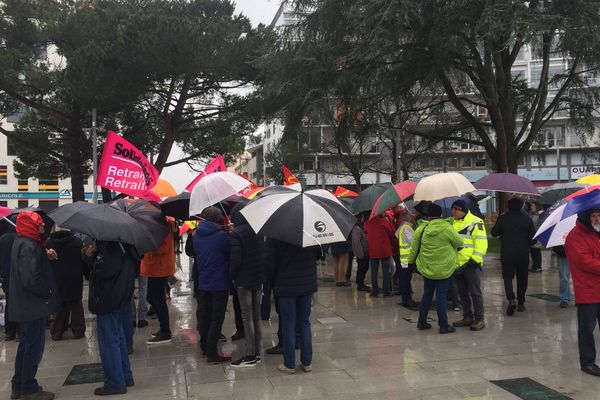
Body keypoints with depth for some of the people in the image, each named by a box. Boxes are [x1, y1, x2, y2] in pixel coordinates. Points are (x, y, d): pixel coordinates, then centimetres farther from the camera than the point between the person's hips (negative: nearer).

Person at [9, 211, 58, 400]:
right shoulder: (28, 246, -22)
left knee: (26, 346, 19)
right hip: (33, 306, -10)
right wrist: (48, 292, -13)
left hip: (25, 306, 10)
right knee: (34, 347, 2)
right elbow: (31, 279, -28)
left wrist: (46, 256, 1)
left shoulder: (22, 242, 10)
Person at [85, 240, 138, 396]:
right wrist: (92, 255, -2)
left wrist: (91, 256, -12)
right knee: (118, 338, 18)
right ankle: (126, 377, 29)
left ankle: (116, 383, 9)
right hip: (118, 300, 10)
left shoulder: (110, 247, -19)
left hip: (108, 300, -10)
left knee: (109, 341, 0)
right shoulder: (119, 245, 9)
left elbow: (103, 271, -26)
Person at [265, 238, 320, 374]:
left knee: (288, 324, 6)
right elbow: (318, 254, 5)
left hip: (285, 286, -3)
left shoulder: (275, 235, -14)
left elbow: (269, 262, -13)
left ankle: (289, 364, 13)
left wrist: (273, 279, 3)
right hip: (308, 284, 3)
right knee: (305, 323, 13)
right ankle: (307, 362, 19)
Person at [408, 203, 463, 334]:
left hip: (426, 268, 4)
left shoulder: (421, 229, -3)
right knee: (441, 296, 2)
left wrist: (411, 260, 21)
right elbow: (459, 242, -2)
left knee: (427, 294, 17)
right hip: (443, 269, -4)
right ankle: (443, 325, 9)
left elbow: (414, 248, 4)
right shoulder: (447, 228, -14)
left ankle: (422, 322, 24)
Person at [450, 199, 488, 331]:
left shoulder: (475, 222, -9)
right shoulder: (452, 223, 13)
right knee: (462, 292, 13)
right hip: (458, 264, 7)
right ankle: (467, 317, 24)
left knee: (475, 292, -1)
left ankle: (479, 319, 8)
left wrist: (474, 260, -18)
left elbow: (481, 244, -14)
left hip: (471, 264, -7)